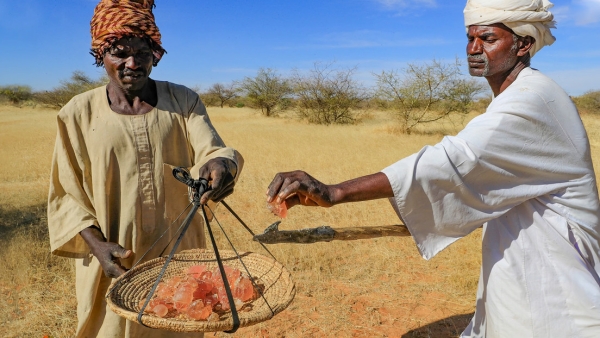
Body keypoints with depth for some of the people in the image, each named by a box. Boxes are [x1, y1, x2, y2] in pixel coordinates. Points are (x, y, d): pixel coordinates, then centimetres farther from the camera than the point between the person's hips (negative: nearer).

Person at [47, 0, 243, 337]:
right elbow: (66, 193, 0)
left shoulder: (184, 101, -1)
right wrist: (97, 245, -14)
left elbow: (210, 149, -14)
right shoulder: (79, 113, -3)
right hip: (113, 263, 0)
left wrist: (220, 163, -38)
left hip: (180, 258, 1)